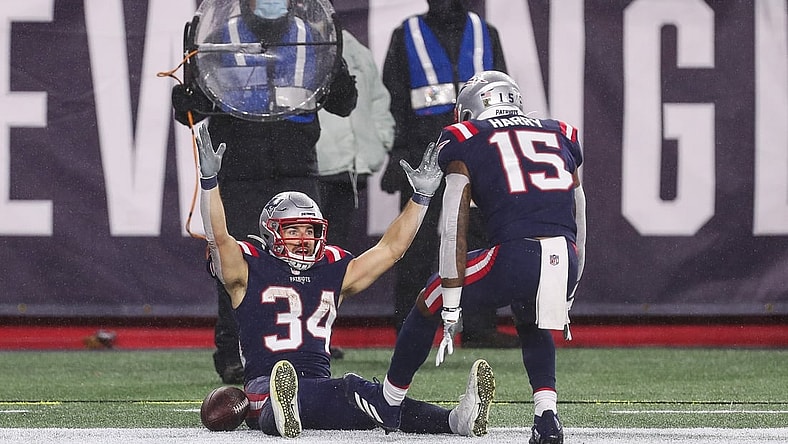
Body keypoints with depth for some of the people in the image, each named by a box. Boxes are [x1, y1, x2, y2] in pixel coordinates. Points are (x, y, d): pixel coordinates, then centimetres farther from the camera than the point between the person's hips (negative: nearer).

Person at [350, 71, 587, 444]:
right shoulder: (560, 137, 26)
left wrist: (451, 305, 6)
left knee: (429, 304, 22)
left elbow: (455, 228, 6)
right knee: (531, 325, 36)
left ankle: (387, 402, 37)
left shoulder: (466, 141, 13)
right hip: (566, 262, 4)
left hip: (516, 256, -4)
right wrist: (566, 298, 35)